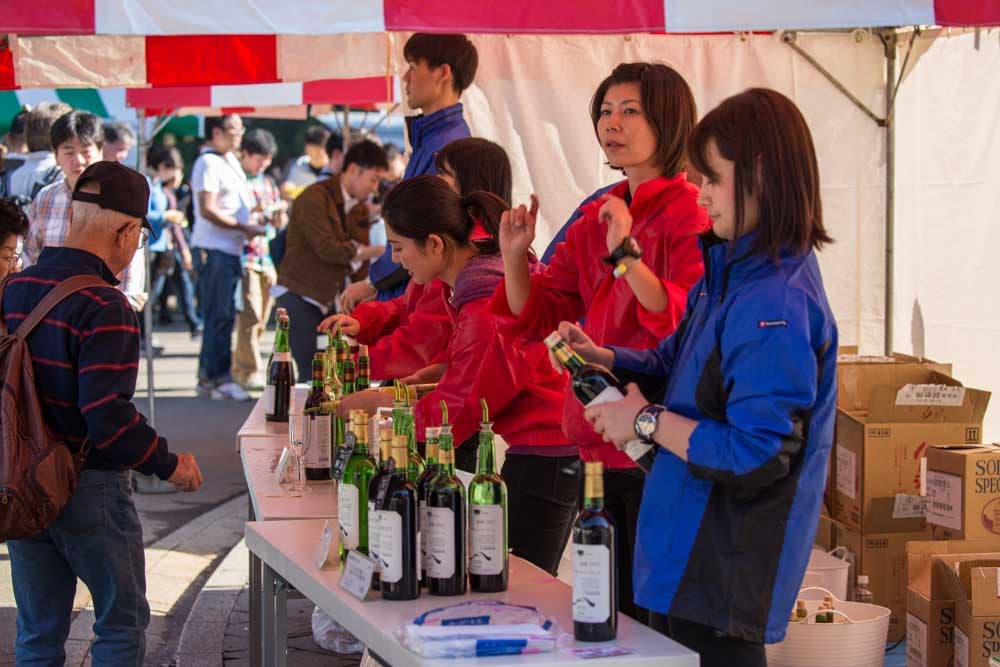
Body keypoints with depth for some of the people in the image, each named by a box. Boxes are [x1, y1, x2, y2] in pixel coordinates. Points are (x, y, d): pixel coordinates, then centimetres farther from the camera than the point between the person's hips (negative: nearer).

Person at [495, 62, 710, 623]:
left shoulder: (693, 219, -10)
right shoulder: (595, 219, 12)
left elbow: (688, 325, -23)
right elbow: (536, 319, 13)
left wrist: (625, 254, -28)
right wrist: (515, 257, -3)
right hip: (597, 446, 7)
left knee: (656, 616, 0)